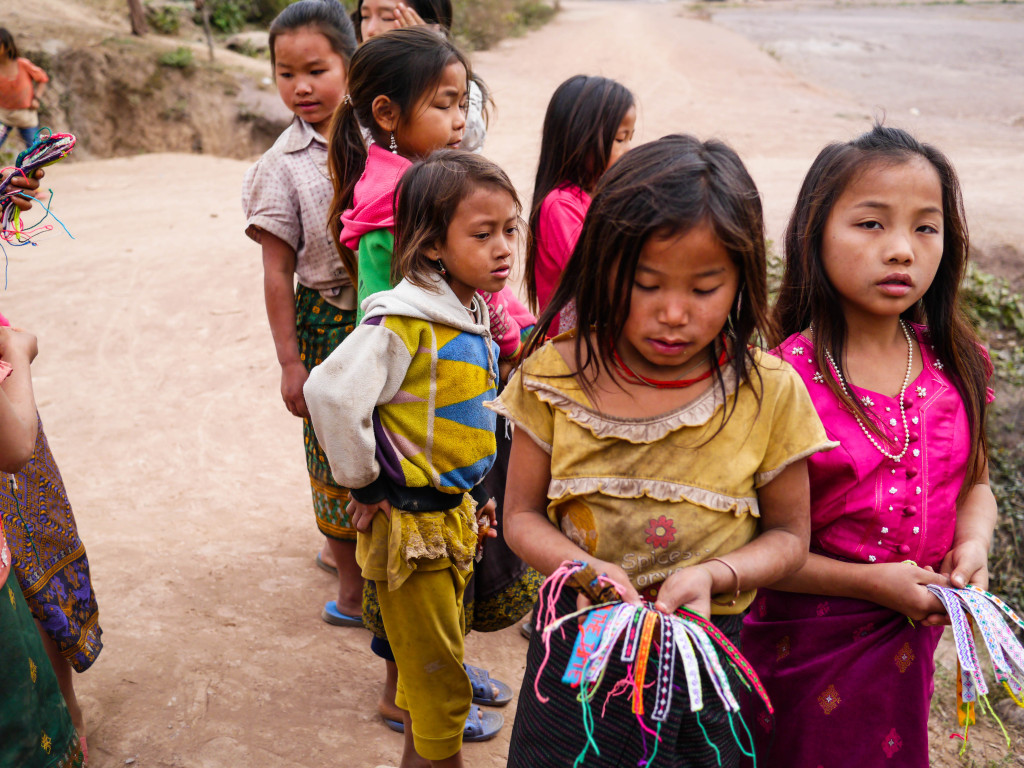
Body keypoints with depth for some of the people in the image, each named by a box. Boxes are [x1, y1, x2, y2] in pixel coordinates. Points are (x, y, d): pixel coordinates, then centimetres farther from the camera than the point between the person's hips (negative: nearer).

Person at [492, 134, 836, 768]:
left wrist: (713, 574, -19)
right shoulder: (557, 376, -9)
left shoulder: (770, 394, -10)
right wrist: (584, 567, -21)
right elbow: (523, 515, -2)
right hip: (576, 643, 1)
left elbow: (788, 535, 0)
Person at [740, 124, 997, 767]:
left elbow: (974, 481, 11)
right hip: (804, 642, -5)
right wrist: (869, 582, -22)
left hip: (913, 639, 5)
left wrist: (973, 543, -10)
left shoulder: (957, 366, -5)